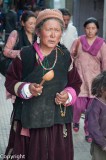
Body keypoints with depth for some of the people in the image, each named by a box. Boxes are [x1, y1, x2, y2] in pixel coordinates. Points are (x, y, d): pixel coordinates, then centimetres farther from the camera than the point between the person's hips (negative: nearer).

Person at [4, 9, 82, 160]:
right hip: (28, 118, -1)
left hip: (57, 120, 2)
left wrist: (68, 95, -9)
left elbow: (75, 84, 11)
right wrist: (26, 89, -16)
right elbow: (10, 81, 1)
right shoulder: (25, 55, -5)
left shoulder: (65, 57, 2)